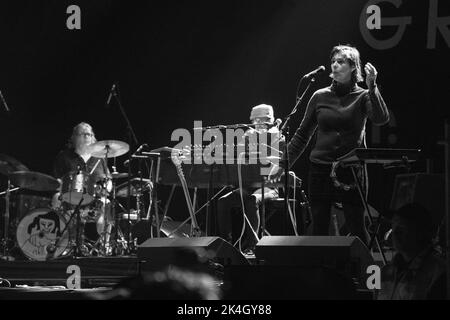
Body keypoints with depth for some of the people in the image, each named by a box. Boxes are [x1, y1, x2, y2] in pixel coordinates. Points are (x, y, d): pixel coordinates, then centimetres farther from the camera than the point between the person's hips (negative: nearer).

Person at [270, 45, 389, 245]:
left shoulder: (362, 97, 0)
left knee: (357, 229, -2)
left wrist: (372, 87, -25)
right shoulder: (320, 97, 7)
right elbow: (303, 135, 12)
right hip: (320, 169, 3)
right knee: (319, 229, 5)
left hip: (352, 170, -3)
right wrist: (283, 164, 8)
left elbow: (381, 119, -19)